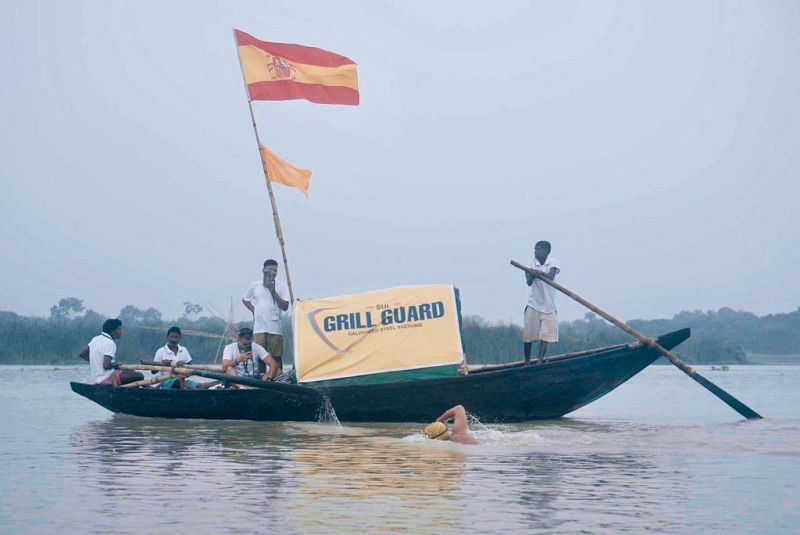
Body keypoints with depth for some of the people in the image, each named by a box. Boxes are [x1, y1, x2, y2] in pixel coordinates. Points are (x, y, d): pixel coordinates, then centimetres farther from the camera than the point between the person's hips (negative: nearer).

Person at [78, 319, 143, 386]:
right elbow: (106, 366, -24)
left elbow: (82, 353, 15)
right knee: (139, 376, -9)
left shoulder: (95, 339, 10)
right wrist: (115, 364, -4)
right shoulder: (110, 343, -17)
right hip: (106, 380, -10)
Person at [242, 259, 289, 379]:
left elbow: (285, 307, -5)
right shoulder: (255, 286, 9)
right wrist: (254, 310, 10)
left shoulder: (281, 286, 3)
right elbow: (245, 300, 26)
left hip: (275, 327, -2)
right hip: (259, 327, 2)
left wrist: (273, 291, -12)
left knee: (277, 358, -2)